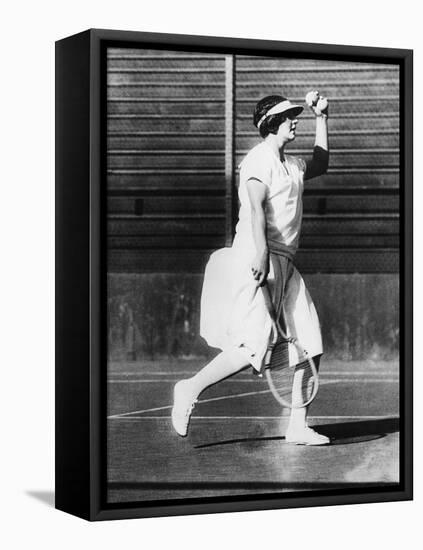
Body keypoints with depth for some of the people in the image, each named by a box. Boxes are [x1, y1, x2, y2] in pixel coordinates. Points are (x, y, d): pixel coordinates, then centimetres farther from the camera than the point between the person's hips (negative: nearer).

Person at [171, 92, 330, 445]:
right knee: (254, 347, -17)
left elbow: (320, 165, 43)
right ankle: (191, 388, 0)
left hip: (285, 265, 9)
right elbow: (256, 206, -21)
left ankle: (298, 427, 6)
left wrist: (321, 118, 34)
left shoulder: (290, 164, 22)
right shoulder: (259, 160, -6)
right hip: (258, 261, -9)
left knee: (311, 346, 1)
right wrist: (260, 252, -34)